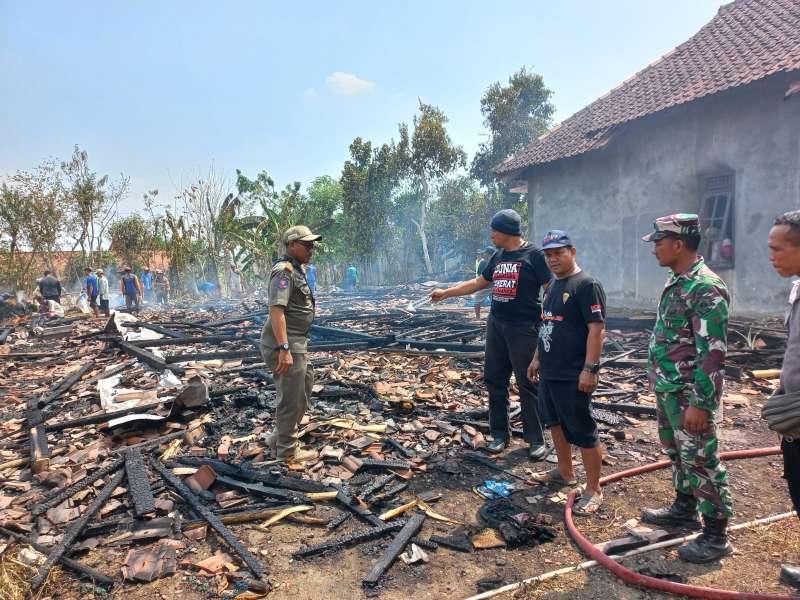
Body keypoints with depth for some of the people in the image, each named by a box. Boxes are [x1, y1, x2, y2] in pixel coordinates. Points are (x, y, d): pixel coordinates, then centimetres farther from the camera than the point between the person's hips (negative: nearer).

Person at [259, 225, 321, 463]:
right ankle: (287, 450, 16)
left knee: (304, 391, 21)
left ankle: (279, 438, 32)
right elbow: (276, 310, -26)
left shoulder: (297, 270, 16)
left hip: (296, 343, 10)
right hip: (285, 345, -10)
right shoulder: (284, 271, -16)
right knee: (291, 398, 1)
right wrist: (284, 349, -31)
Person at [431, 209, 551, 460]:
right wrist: (445, 293, 21)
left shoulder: (533, 254, -7)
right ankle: (500, 434, 21)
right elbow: (478, 283, 21)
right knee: (494, 380, 9)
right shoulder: (498, 256, 13)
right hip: (496, 325, 7)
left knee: (527, 383, -2)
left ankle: (536, 440, 11)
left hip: (523, 328, -7)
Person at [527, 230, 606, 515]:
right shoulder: (553, 286, 13)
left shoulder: (587, 284, -15)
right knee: (554, 422, 20)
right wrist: (537, 358, 21)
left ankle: (593, 491, 14)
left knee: (583, 431, 0)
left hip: (573, 376, -9)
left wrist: (590, 369, -23)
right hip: (549, 372, 9)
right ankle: (564, 472, 38)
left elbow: (597, 328, -19)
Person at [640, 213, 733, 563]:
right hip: (668, 389, 10)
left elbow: (713, 352, -24)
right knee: (677, 453, 21)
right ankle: (684, 509, 39)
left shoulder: (705, 288, -21)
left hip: (689, 394, -9)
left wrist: (700, 403, -24)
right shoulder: (676, 282, 9)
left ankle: (716, 536, 16)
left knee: (701, 461, 2)